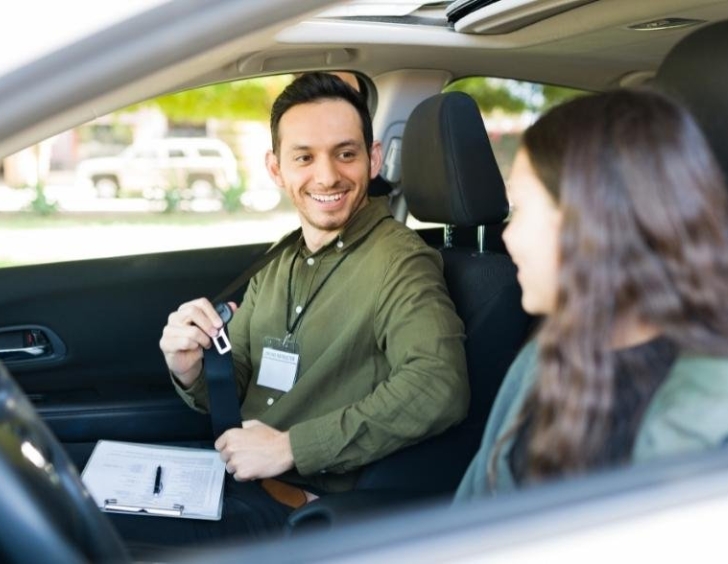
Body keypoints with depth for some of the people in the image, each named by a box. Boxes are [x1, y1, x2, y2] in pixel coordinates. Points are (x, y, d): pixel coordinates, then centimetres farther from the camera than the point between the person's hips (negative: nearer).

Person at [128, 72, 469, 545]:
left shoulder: (401, 263, -13)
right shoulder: (277, 270, 11)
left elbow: (438, 389, -29)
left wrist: (290, 447, -24)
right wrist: (190, 371, -11)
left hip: (310, 512, -7)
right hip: (237, 482, 7)